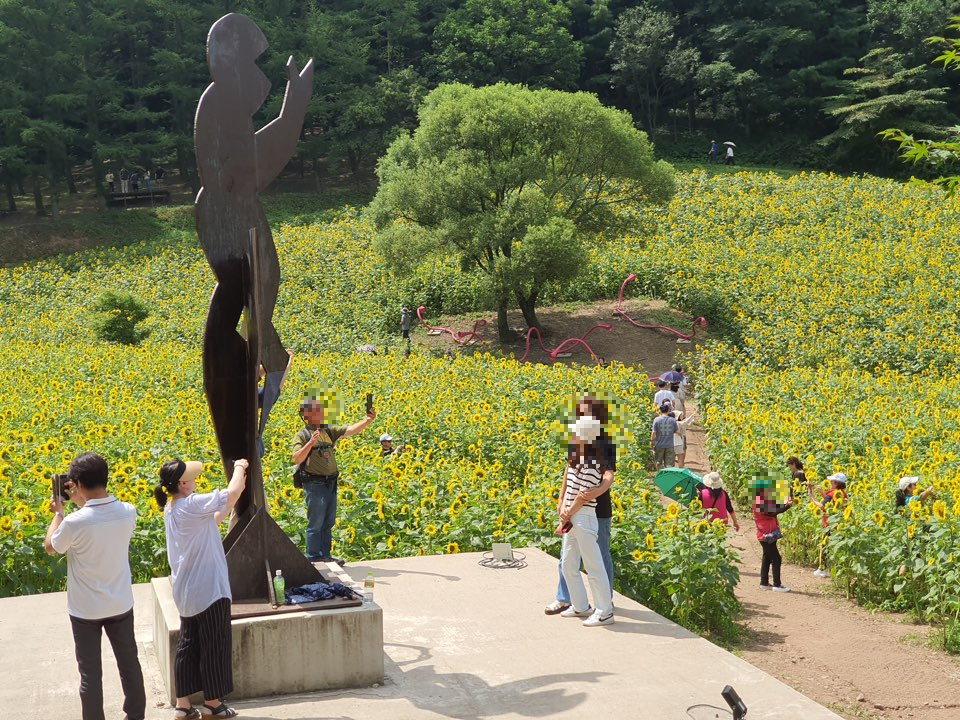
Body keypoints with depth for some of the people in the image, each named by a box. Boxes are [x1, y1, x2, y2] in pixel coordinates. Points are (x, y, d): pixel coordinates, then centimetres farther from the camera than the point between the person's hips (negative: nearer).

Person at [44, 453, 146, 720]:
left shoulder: (74, 522, -26)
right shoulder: (128, 512, -13)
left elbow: (50, 547, -5)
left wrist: (58, 513, 6)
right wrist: (82, 503, 11)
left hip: (85, 611, -4)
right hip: (121, 606, 4)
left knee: (90, 673, 9)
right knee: (129, 664, 19)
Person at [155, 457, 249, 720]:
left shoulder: (171, 508, 6)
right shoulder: (191, 504, -23)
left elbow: (213, 520, 15)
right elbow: (232, 493, -29)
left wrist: (233, 499, 11)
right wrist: (240, 467, -11)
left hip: (185, 591, 9)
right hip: (208, 589, -9)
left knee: (188, 644, 14)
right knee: (215, 645, 6)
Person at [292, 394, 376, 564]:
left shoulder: (329, 431, 12)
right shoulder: (302, 436, -5)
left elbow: (351, 430, 6)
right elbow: (297, 459, -16)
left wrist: (367, 421, -6)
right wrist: (310, 443, -25)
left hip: (331, 484, 7)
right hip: (315, 485, -6)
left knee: (328, 523, 13)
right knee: (315, 523, -2)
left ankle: (325, 556, 22)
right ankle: (313, 558, 6)